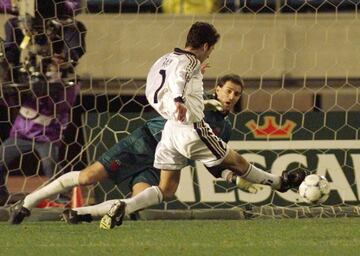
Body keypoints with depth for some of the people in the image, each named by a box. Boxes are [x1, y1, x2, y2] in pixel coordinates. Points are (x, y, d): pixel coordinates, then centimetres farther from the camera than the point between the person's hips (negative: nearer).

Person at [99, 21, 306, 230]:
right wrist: (179, 100, -49)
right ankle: (280, 183, 28)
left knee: (166, 191, 5)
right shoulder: (190, 62, -6)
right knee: (237, 162, 12)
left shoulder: (166, 59, 18)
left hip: (169, 132, 7)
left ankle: (123, 207, -16)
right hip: (190, 131, -7)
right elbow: (177, 79, -28)